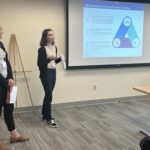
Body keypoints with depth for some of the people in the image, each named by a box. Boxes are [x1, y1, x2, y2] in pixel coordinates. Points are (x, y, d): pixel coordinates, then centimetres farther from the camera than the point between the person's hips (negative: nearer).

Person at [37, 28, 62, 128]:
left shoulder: (55, 47, 9)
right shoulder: (42, 49, -13)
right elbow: (39, 64, -15)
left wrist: (60, 59, -2)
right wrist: (49, 59, -27)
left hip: (53, 72, 7)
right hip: (45, 73, -7)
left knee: (48, 95, 13)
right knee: (49, 95, -6)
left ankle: (45, 115, 25)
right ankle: (49, 118, 3)